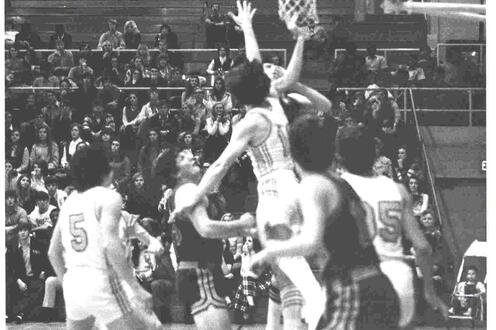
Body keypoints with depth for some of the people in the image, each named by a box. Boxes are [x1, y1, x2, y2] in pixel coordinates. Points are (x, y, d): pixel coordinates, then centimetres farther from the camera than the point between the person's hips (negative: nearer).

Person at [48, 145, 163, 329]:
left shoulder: (70, 201, 15)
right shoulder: (108, 197, -5)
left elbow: (53, 252, 19)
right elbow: (110, 245, -19)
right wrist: (135, 288, -18)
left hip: (72, 282, 7)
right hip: (101, 282, -7)